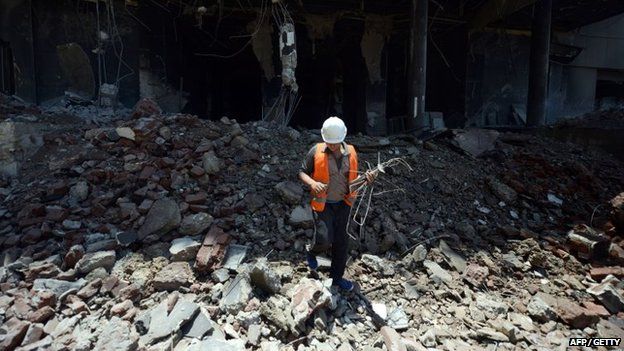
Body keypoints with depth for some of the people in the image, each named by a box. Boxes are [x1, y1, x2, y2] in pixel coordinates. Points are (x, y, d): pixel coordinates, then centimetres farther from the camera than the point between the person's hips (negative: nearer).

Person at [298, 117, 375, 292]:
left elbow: (352, 178, 9)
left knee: (341, 242, 10)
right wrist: (313, 183, -25)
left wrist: (365, 179, -12)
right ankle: (311, 251, 28)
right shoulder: (316, 151, -12)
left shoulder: (351, 152, -1)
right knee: (324, 239, -10)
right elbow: (302, 172, -5)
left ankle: (336, 277, 30)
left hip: (343, 203, 4)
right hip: (323, 203, -4)